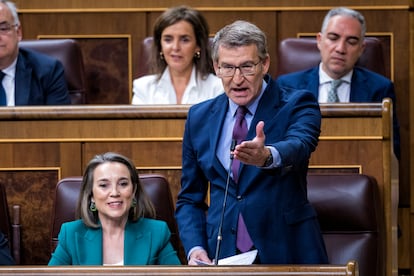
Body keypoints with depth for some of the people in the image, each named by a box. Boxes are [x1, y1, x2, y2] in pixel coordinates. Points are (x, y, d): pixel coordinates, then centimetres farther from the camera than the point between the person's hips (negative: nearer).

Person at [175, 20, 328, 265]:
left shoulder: (298, 105, 2)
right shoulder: (199, 117, 13)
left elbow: (299, 145, -21)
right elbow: (189, 198, 18)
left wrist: (267, 156, -43)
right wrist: (195, 249, 0)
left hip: (287, 254, -3)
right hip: (221, 255, 3)